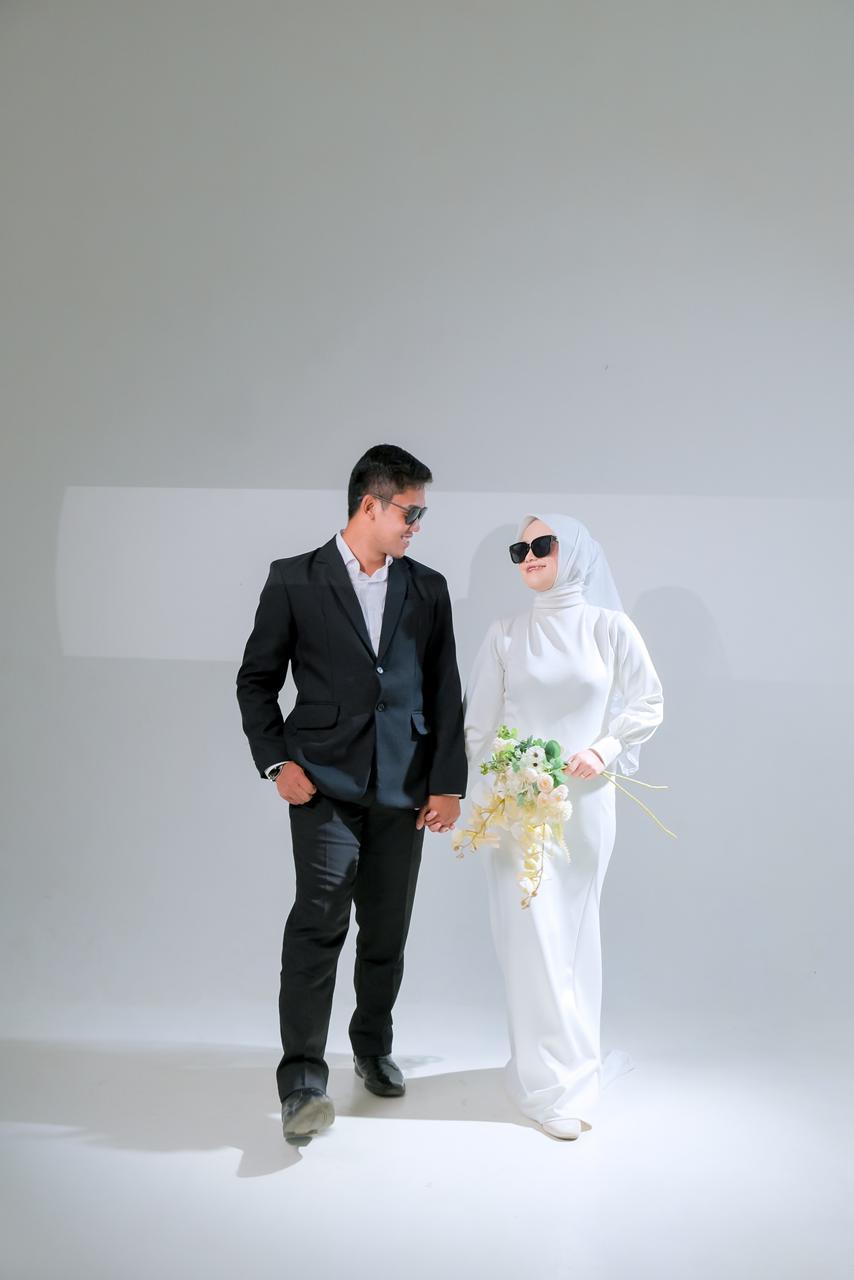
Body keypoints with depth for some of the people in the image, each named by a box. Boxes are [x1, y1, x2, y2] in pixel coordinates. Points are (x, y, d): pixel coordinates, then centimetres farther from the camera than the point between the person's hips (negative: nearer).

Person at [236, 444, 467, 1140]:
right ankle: (303, 1077, -6)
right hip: (326, 782, -3)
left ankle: (374, 1045, 33)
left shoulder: (428, 588, 9)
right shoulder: (296, 579, 0)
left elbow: (445, 692, 8)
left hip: (403, 789, 4)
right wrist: (277, 761, -7)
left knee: (387, 930, 12)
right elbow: (257, 679, 4)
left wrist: (448, 783, 3)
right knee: (320, 917, -15)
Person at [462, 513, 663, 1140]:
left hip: (585, 801, 1)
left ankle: (569, 1057, 26)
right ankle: (557, 1082, 6)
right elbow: (478, 723, 4)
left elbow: (648, 704, 5)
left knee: (575, 930, 10)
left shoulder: (610, 627, 2)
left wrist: (604, 748, -9)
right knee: (532, 932, -3)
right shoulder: (506, 634, 4)